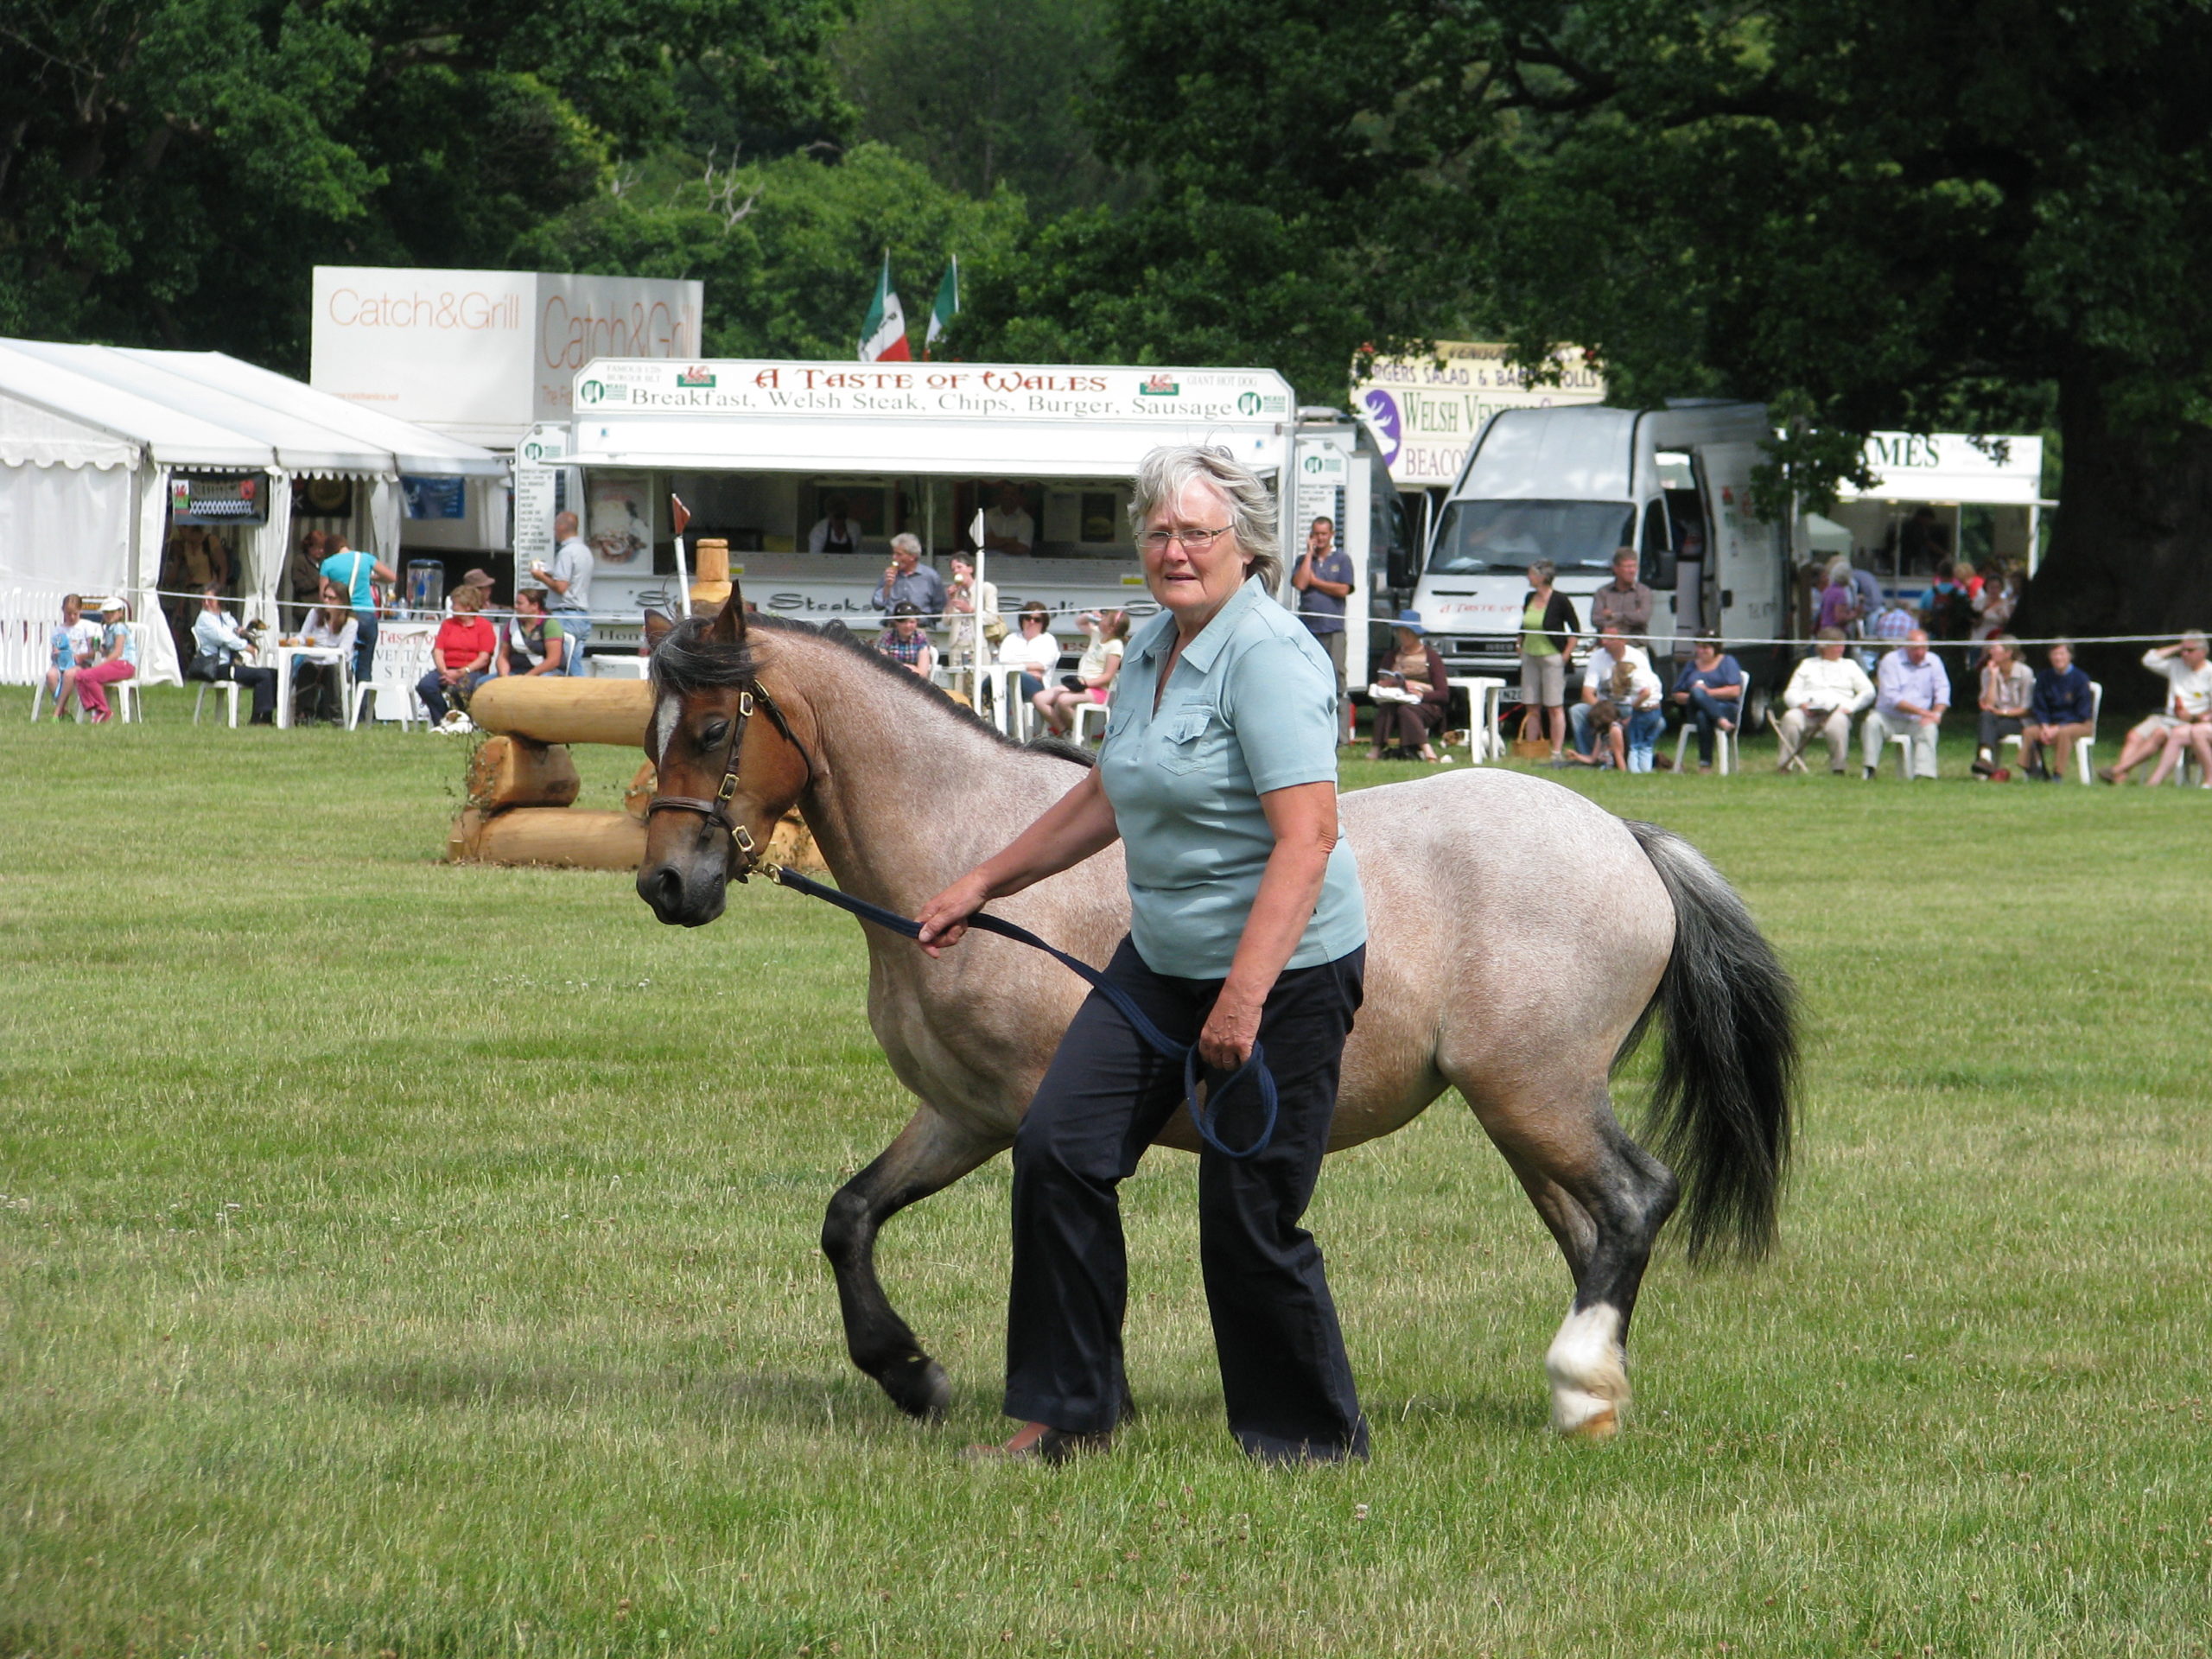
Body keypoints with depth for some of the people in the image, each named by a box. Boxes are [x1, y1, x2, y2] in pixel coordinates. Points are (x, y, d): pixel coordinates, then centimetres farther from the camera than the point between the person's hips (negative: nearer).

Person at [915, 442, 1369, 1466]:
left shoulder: (1268, 655, -18)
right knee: (1059, 1147, -1)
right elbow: (1108, 800, 26)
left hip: (1285, 969, -9)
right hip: (1164, 960, 9)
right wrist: (982, 885, 27)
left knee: (1248, 1219, -4)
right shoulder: (1154, 649, 10)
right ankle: (1063, 1416, 8)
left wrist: (1244, 998, -32)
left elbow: (1307, 836, -26)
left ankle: (1315, 1445, 13)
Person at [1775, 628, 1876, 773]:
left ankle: (1838, 769, -36)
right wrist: (1801, 704, -8)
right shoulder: (1807, 665, 26)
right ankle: (1786, 765, -34)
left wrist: (1850, 707, -5)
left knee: (1838, 721, -38)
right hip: (1807, 711, 1)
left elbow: (1868, 692, 14)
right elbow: (1790, 693, 16)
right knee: (1791, 718, -34)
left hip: (1836, 711, -1)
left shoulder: (1850, 666, 25)